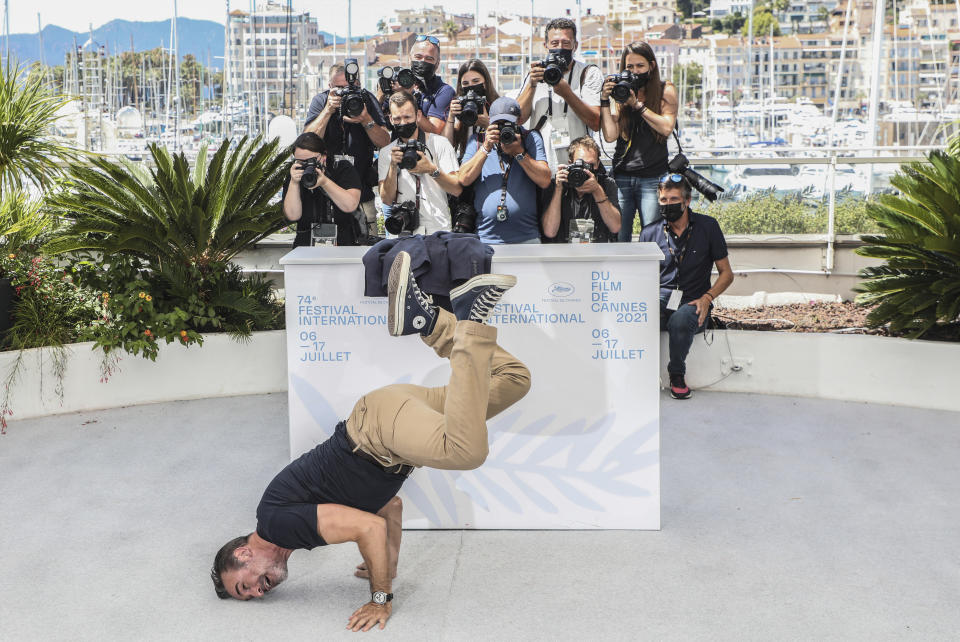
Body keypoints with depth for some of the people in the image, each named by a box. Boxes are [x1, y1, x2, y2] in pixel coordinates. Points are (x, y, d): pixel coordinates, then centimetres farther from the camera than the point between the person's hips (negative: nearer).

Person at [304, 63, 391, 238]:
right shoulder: (320, 101, 0)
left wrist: (366, 120, -22)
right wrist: (328, 110, -21)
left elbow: (385, 143, -6)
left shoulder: (367, 100, 0)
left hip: (362, 196, 1)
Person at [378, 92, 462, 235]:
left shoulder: (439, 143, 5)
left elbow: (457, 189, -3)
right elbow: (386, 199, 2)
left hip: (438, 229, -1)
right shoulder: (386, 153, 12)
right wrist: (393, 166, -10)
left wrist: (432, 170, -18)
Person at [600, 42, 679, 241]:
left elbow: (667, 127, -9)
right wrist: (604, 100, -4)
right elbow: (610, 136, 2)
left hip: (653, 178, -2)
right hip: (622, 177, 2)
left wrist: (637, 104, -10)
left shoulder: (665, 91, 7)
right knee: (618, 238, -3)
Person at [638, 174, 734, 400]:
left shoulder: (707, 227, 4)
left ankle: (677, 374, -9)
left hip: (692, 302, -1)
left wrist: (707, 298, -10)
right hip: (660, 300, 2)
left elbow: (726, 273, 8)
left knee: (680, 321, -37)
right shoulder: (650, 233, 11)